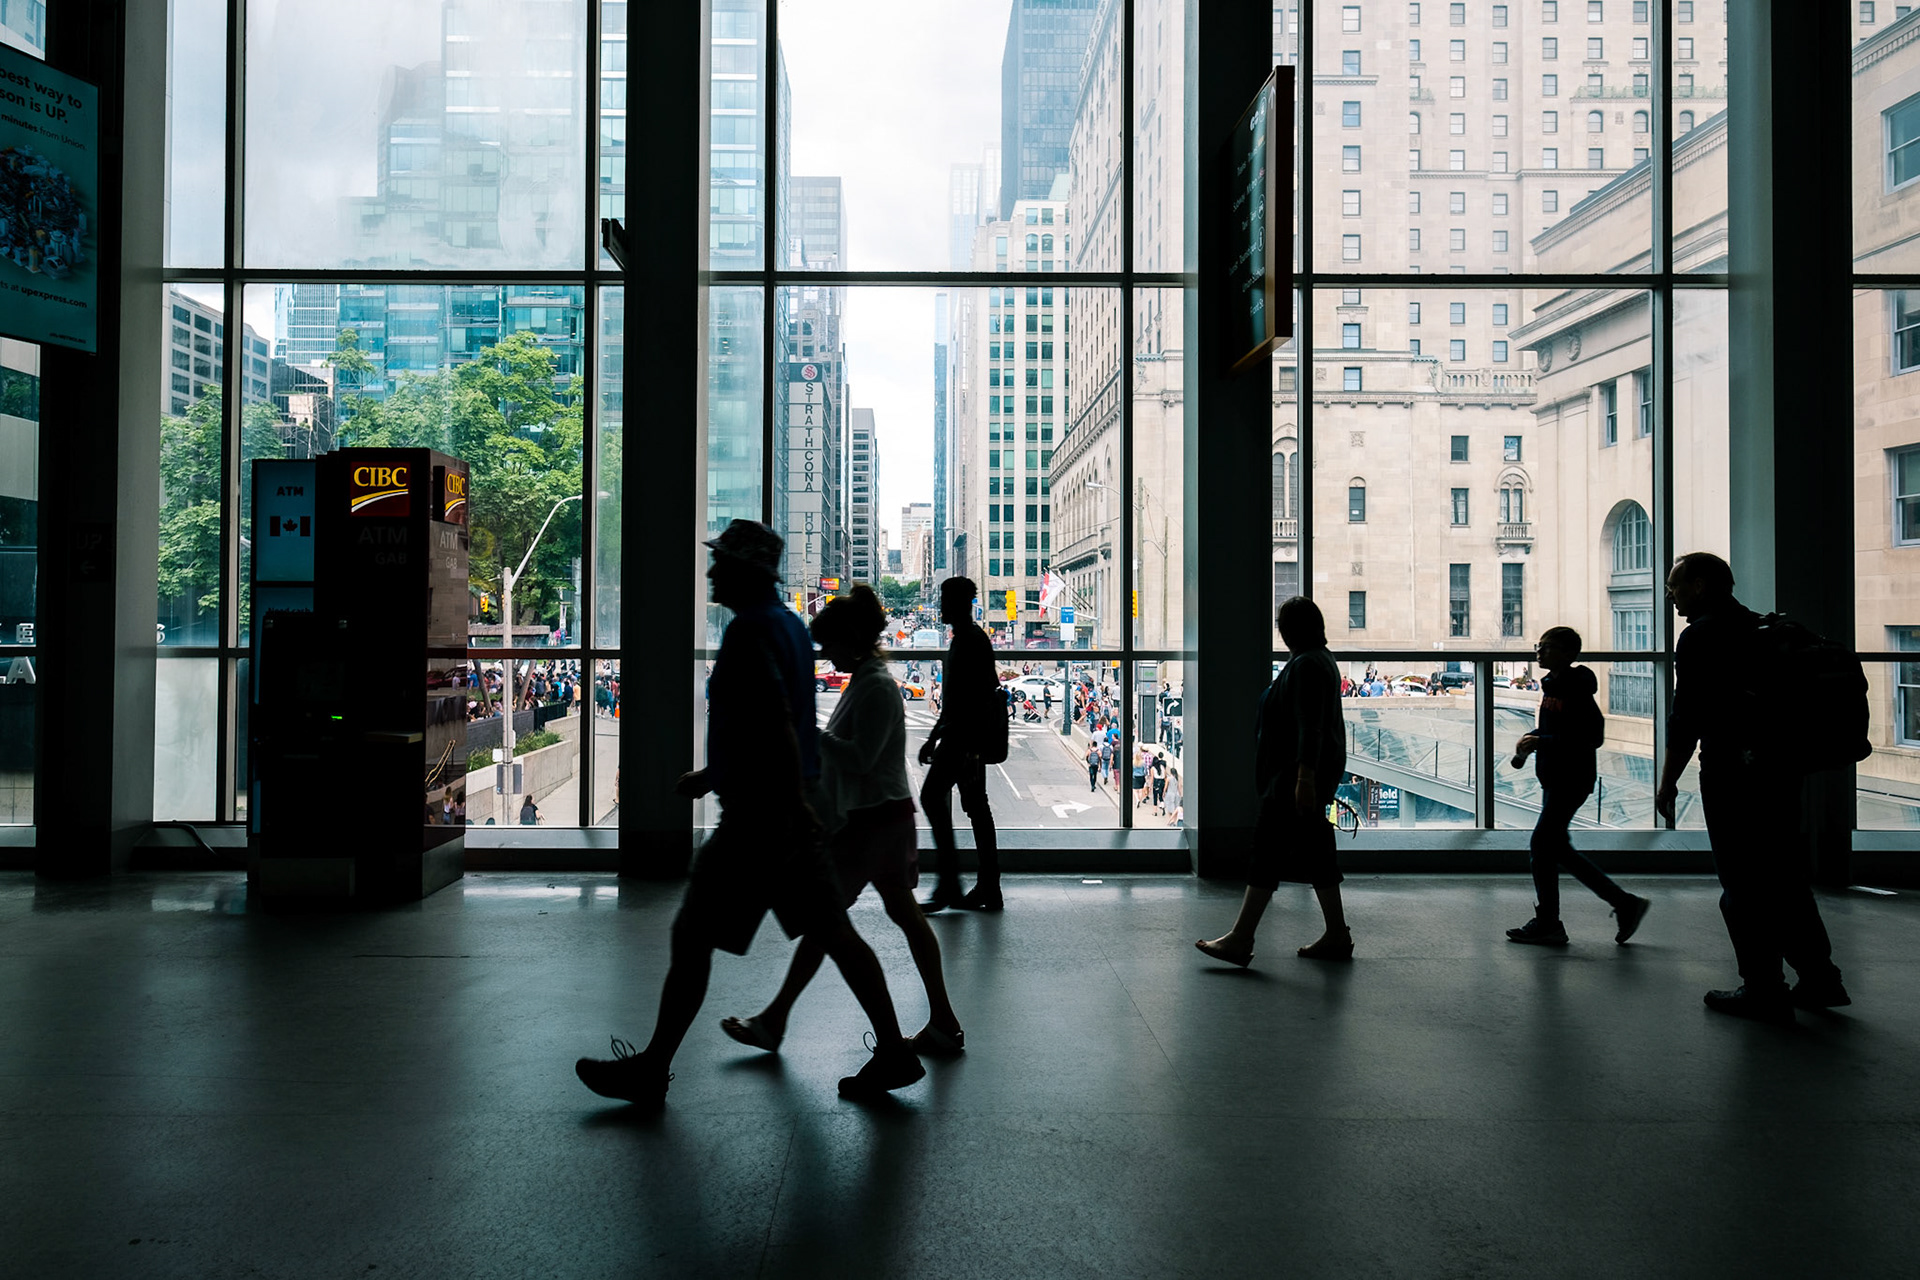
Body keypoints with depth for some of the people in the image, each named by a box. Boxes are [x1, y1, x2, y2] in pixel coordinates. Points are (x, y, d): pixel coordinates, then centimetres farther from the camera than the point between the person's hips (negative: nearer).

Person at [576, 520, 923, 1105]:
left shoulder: (750, 629, -14)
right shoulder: (787, 624, 16)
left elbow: (777, 719, -25)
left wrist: (796, 798, -28)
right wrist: (714, 775, 27)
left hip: (758, 814, -10)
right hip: (792, 809, 10)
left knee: (692, 936, 2)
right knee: (831, 931, 11)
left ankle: (652, 1069, 14)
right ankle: (894, 1053, 15)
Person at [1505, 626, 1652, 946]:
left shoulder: (1576, 688, -16)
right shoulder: (1553, 685, 12)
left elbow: (1593, 736, -22)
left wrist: (1542, 742, -24)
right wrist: (1528, 743, 6)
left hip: (1572, 779, -10)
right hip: (1554, 778, 10)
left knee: (1542, 844, -6)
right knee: (1558, 848, 12)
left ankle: (1546, 924, 4)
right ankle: (1624, 903, 21)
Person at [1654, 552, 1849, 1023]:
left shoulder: (1700, 636, -10)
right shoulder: (1763, 628, 15)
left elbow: (1686, 718, -16)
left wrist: (1667, 782, -10)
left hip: (1731, 772, -8)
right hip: (1781, 768, 8)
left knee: (1744, 885, -1)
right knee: (1785, 877, 16)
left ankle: (1764, 992, 4)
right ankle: (1820, 978, 21)